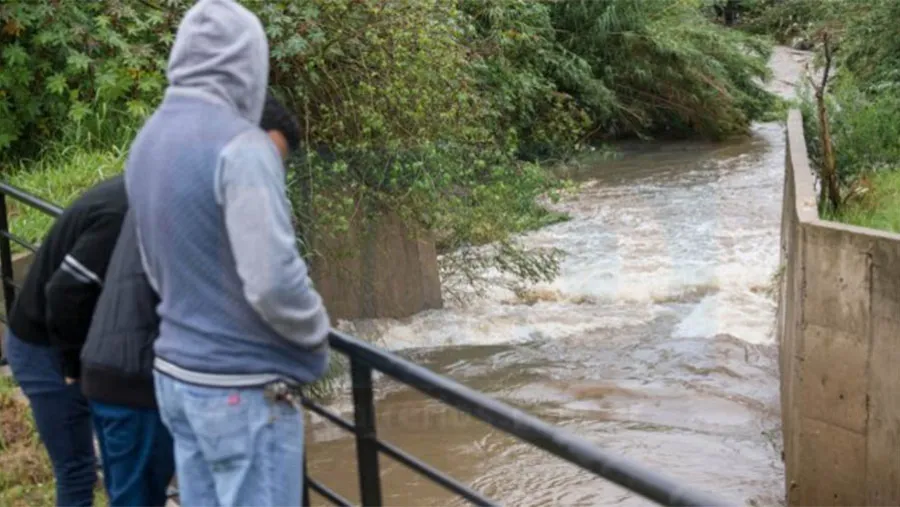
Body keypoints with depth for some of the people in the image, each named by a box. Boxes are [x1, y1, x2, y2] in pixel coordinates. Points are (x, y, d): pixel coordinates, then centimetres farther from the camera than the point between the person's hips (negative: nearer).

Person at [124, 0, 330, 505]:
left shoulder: (148, 140, 6)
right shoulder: (239, 146, -20)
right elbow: (272, 282, -24)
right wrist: (317, 333, -6)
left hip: (175, 372, 8)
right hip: (241, 387, -8)